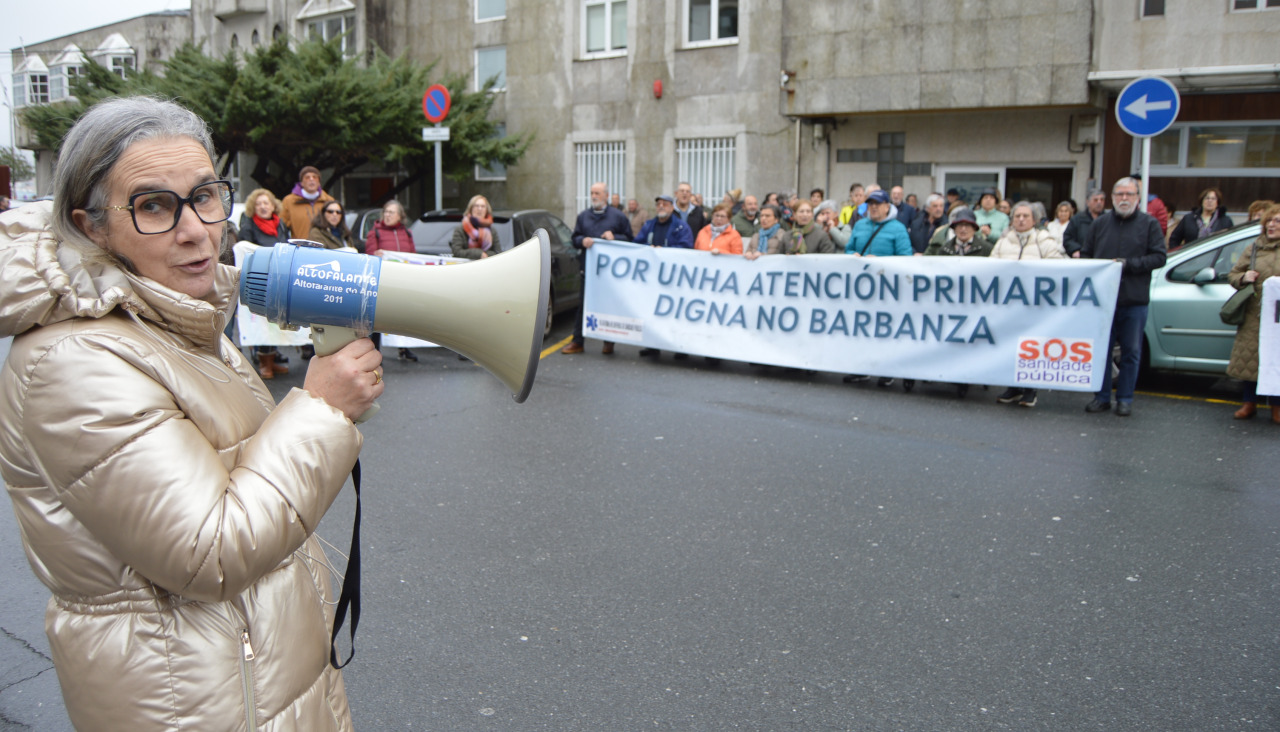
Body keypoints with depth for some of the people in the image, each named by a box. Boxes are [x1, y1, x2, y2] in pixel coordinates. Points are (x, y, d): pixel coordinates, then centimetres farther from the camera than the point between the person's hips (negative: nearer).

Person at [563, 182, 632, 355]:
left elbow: (629, 239, 4)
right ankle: (577, 342, 11)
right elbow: (574, 239, 13)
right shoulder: (583, 216, 13)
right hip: (588, 268, 3)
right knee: (583, 305, 5)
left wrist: (614, 237, -13)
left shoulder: (617, 216, 4)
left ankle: (609, 342, 15)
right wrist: (582, 241, -9)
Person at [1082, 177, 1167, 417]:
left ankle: (1125, 399, 13)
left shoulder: (1149, 224, 3)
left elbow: (1159, 257, -3)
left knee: (1131, 353, 4)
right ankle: (1102, 397, 16)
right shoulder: (1100, 223, 9)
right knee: (1100, 350, 6)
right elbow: (1085, 255, 13)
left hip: (1134, 301, -2)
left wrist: (1128, 264, -13)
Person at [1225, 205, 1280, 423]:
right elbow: (1232, 275, 15)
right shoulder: (1253, 249, 12)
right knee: (1250, 359, 4)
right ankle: (1249, 403, 17)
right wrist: (1244, 277, -7)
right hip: (1253, 316, 2)